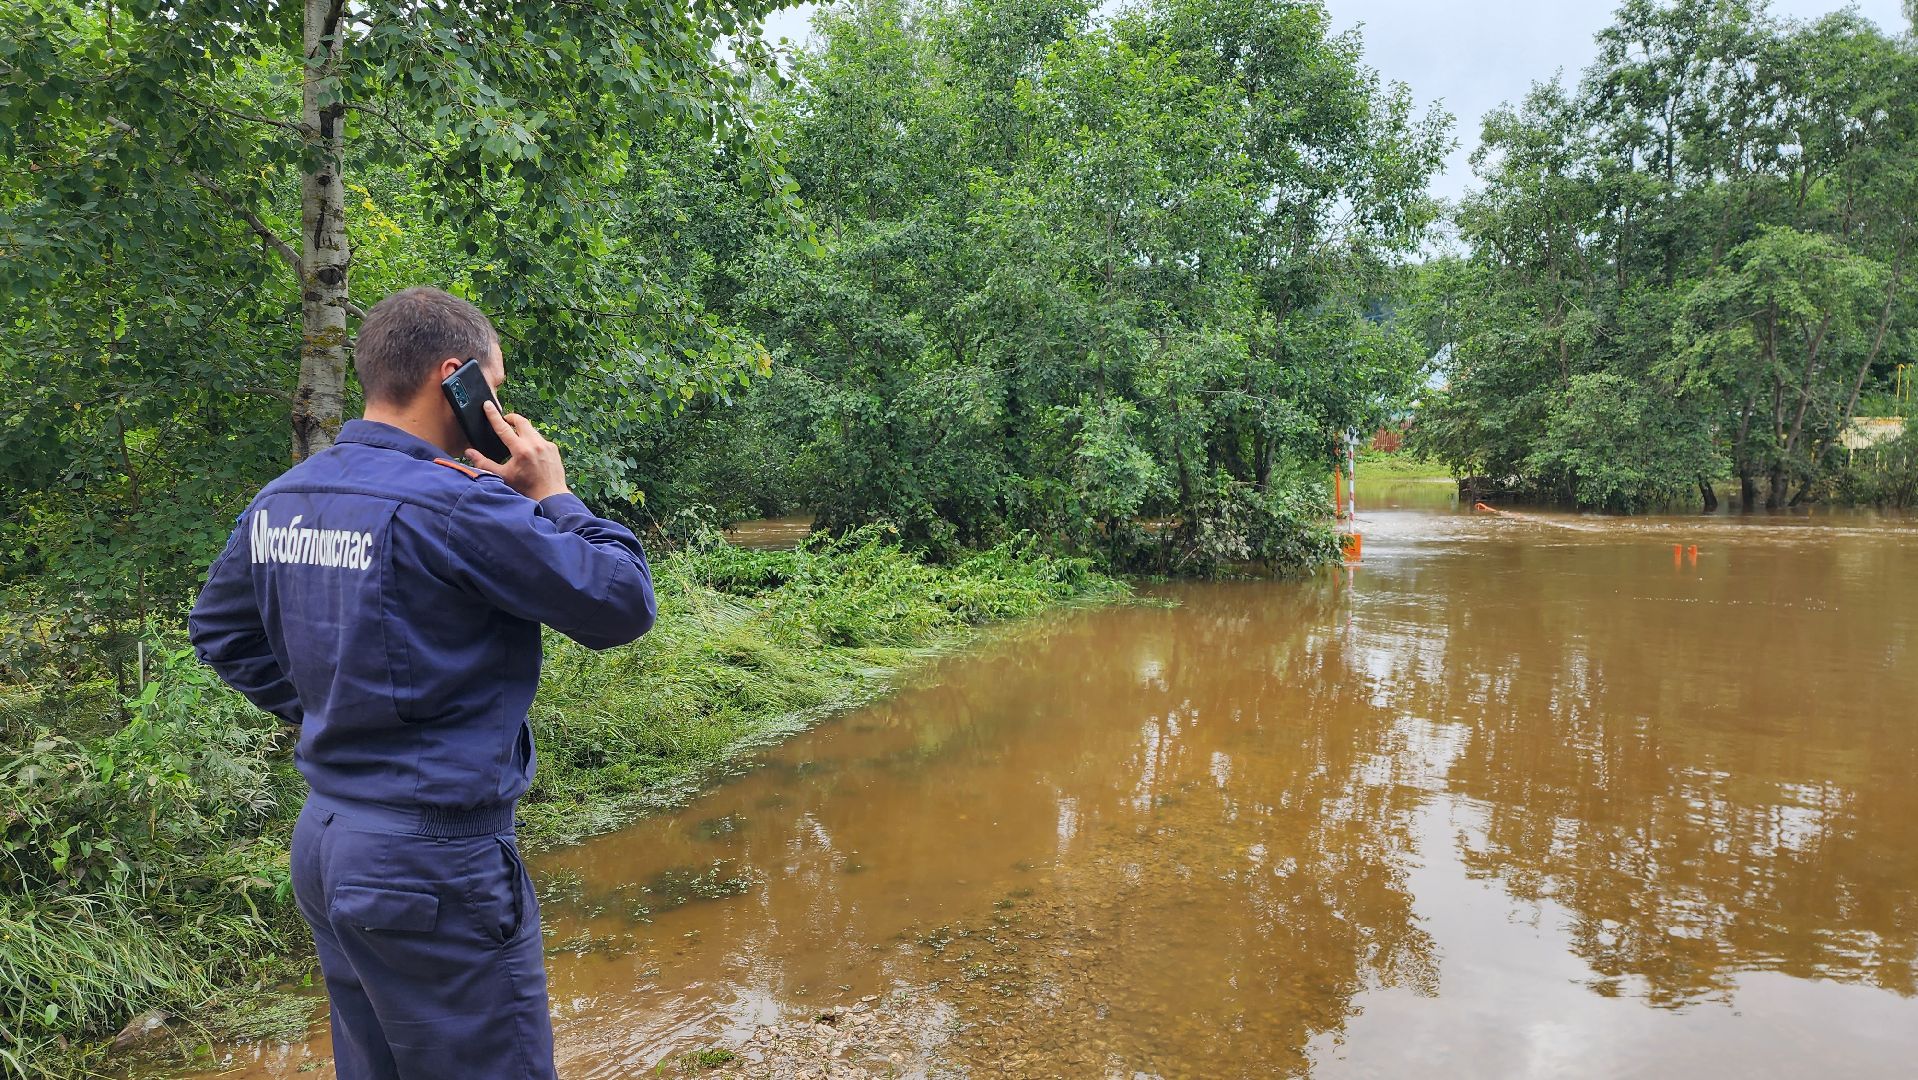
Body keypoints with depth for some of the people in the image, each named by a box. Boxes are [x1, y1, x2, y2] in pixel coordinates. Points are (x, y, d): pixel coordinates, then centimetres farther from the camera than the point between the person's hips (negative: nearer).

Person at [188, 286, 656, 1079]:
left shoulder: (281, 499, 5)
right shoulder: (456, 505, -21)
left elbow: (218, 628, 19)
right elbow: (622, 603, -18)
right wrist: (552, 496, -6)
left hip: (323, 840, 9)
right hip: (435, 865, -9)